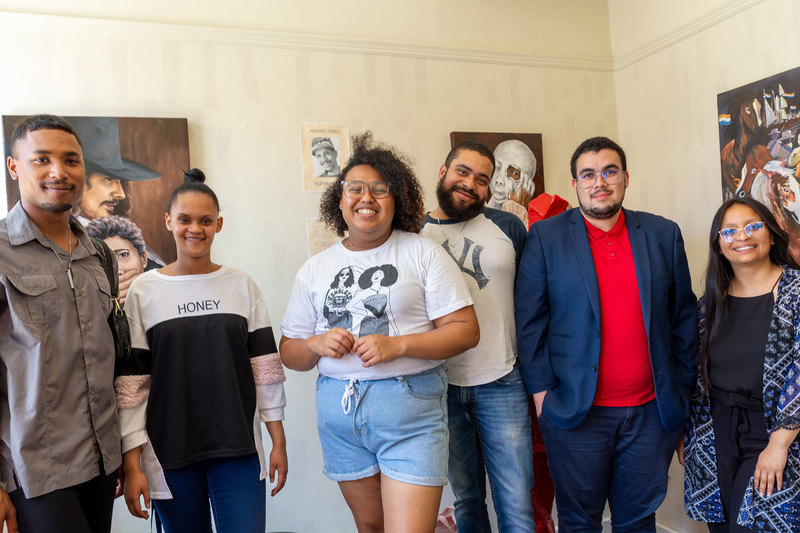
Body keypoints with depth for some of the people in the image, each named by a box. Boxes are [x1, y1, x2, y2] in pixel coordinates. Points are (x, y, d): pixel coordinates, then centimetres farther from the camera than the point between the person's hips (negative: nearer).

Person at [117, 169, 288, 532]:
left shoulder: (242, 285, 2)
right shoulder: (144, 291, -1)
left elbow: (265, 367, 3)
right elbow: (132, 380, -1)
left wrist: (279, 442, 2)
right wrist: (132, 464, -4)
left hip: (239, 449, 1)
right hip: (170, 454, 0)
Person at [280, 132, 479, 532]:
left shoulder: (423, 253, -2)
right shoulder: (314, 270, 8)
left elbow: (466, 330, -6)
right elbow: (289, 352, 11)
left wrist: (397, 345, -18)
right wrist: (318, 344, -11)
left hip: (410, 409, -4)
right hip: (339, 410, 4)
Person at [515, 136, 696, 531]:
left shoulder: (664, 235, 6)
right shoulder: (545, 237, -2)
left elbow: (684, 318, 9)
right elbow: (529, 321, -4)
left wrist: (683, 390, 7)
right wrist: (541, 392, -7)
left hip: (652, 411, 3)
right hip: (575, 410, -2)